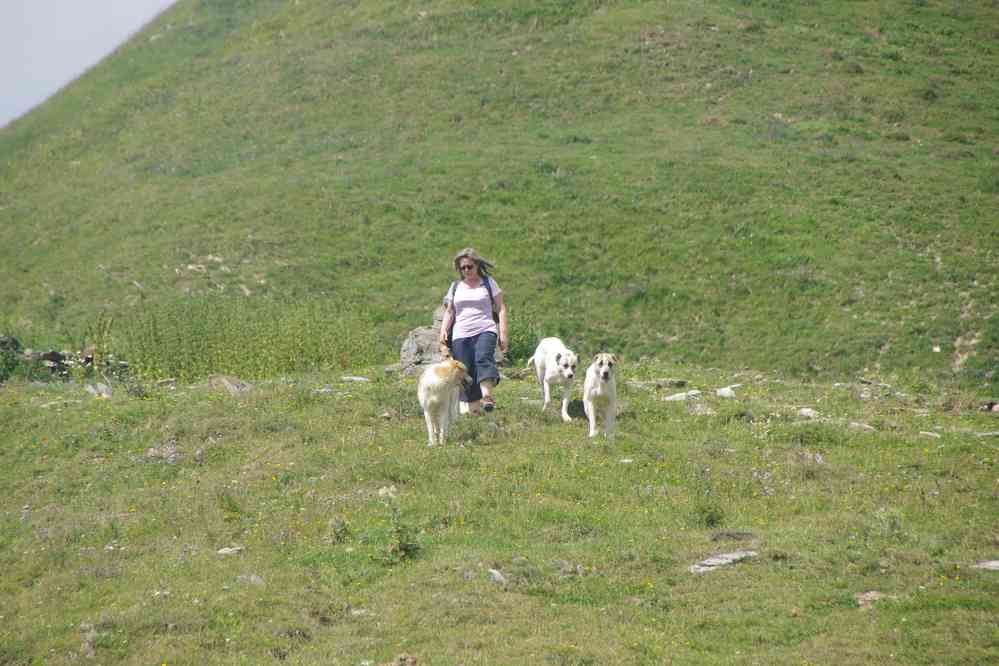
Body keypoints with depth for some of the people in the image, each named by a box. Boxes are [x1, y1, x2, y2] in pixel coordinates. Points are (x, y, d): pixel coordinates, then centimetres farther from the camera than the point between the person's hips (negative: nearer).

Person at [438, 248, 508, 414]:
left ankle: (487, 397, -48)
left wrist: (503, 333, -2)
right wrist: (443, 330, 1)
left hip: (485, 331, -4)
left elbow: (501, 309, 8)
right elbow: (449, 311, 20)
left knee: (483, 358, -31)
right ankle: (474, 409, 1)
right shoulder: (455, 287, 19)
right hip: (461, 335, 4)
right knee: (466, 373, -4)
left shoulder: (488, 283, 11)